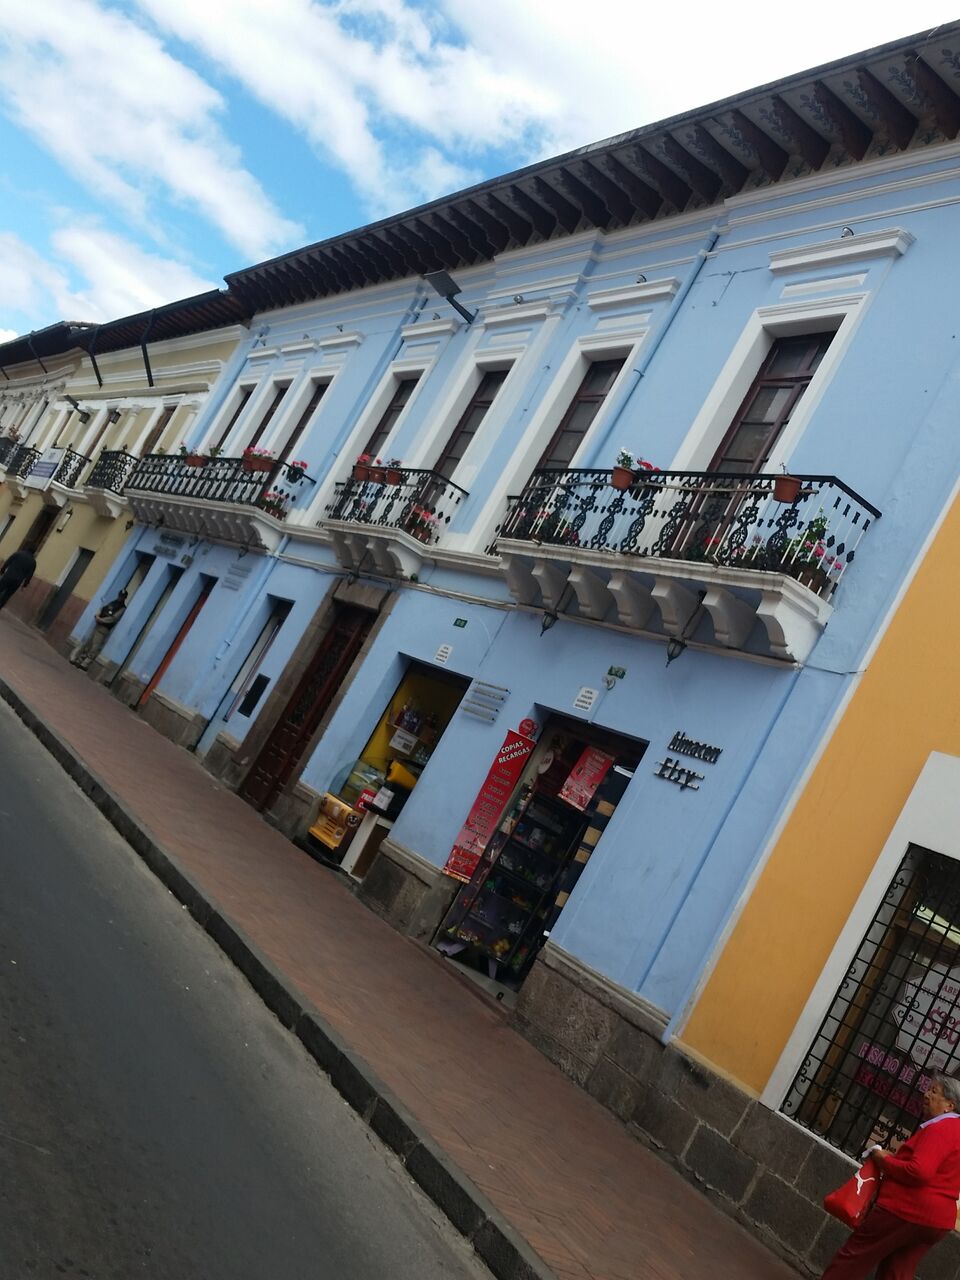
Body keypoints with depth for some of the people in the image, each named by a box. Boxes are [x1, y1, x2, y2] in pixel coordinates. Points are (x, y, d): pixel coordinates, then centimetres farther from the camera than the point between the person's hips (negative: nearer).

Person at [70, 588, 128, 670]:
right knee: (88, 643, 8)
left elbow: (113, 618, -15)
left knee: (95, 647, -7)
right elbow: (102, 608, 12)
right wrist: (97, 616, -7)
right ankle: (79, 660, 15)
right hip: (98, 625, 7)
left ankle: (84, 664, -5)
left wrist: (101, 620, -17)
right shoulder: (112, 603, 16)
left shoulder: (123, 609, -5)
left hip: (105, 629, -7)